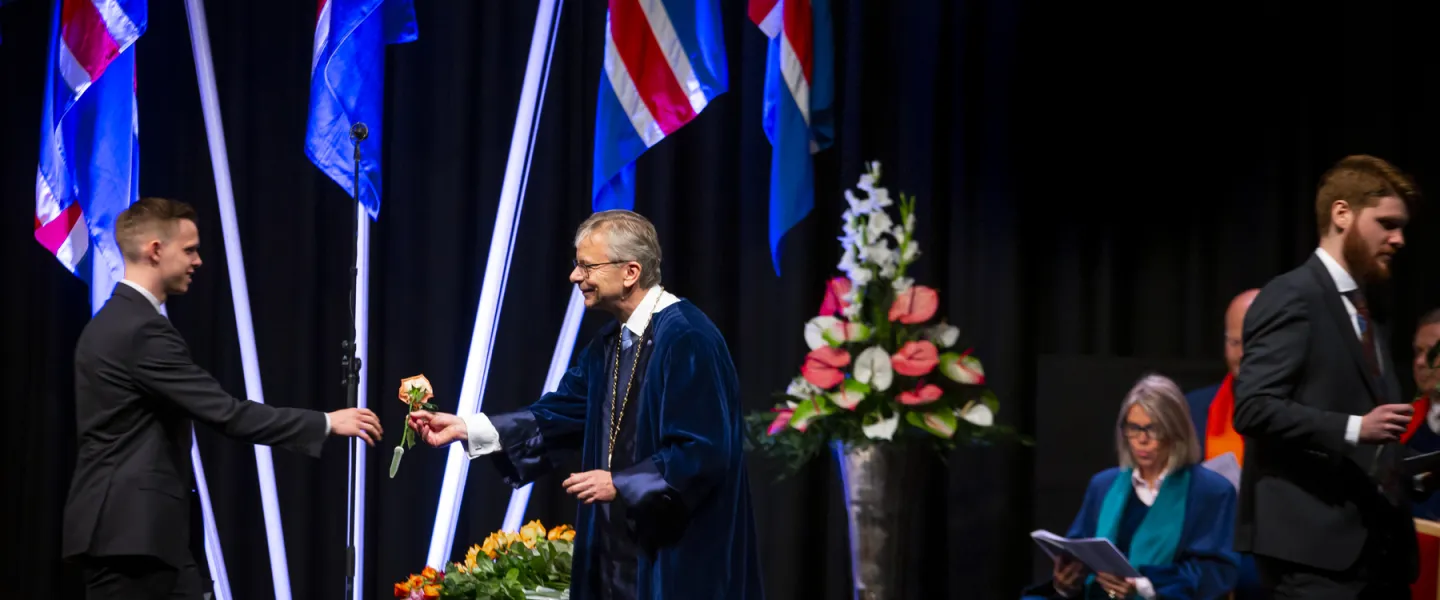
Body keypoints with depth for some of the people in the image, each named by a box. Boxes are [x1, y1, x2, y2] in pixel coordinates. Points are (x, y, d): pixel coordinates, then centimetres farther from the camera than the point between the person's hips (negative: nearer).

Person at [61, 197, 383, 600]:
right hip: (126, 531, -10)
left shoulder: (114, 323, 16)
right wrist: (326, 423, -13)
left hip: (137, 528, 10)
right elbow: (226, 413, -20)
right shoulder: (142, 330, -17)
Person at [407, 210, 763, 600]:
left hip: (680, 555, -9)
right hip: (621, 546, 9)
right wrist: (466, 428, 6)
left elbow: (704, 453, -21)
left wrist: (620, 484, -19)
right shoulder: (609, 344, 12)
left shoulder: (687, 339, -17)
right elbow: (559, 415, 13)